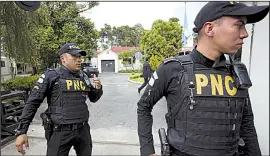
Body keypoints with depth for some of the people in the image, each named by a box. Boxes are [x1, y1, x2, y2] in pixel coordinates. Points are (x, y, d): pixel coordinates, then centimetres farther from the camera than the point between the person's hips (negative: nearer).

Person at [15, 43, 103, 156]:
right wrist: (21, 131, -8)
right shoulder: (51, 76, -8)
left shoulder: (83, 77, 6)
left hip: (83, 130, 5)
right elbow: (32, 103, -6)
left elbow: (93, 98, 17)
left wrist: (98, 88, -5)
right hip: (60, 132, -5)